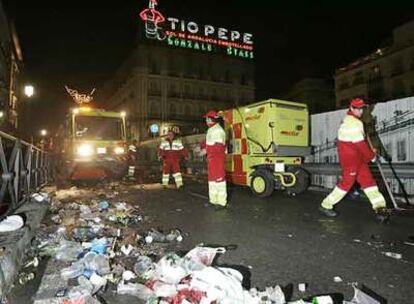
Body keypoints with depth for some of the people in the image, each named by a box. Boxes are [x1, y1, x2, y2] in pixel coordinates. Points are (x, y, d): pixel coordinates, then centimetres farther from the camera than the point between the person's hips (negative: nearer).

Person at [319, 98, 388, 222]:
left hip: (358, 157, 10)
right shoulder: (353, 123, -19)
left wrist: (370, 150, 7)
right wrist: (372, 156, -5)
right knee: (347, 182, -1)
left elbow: (361, 140, 18)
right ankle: (326, 205, 10)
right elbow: (360, 144, -19)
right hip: (350, 158, -10)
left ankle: (379, 207, 9)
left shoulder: (349, 119, 13)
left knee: (367, 179, 7)